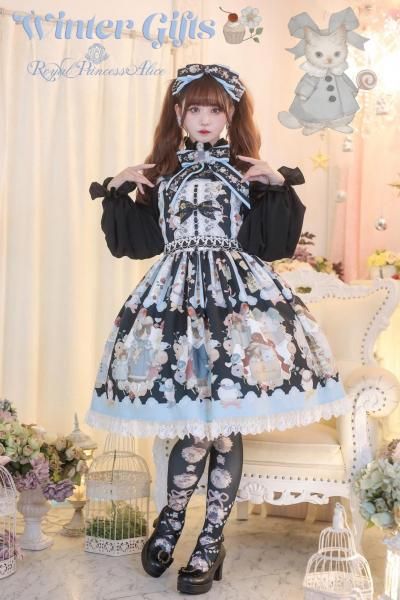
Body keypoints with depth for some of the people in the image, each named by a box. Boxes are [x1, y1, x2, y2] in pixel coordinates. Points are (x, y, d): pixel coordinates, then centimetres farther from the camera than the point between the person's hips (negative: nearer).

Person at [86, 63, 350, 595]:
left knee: (224, 424, -1)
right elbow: (135, 241, 12)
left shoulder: (249, 171, 9)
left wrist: (280, 186, -8)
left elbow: (277, 243, 1)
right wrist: (117, 191, 4)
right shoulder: (161, 173, 15)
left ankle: (211, 540, 16)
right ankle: (171, 520, 25)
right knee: (197, 424, -2)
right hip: (177, 297, 1)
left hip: (238, 297, -1)